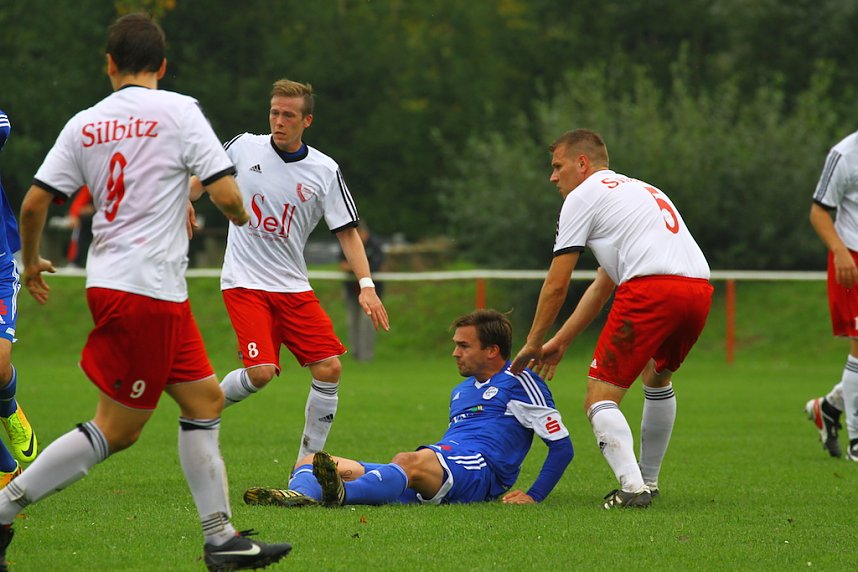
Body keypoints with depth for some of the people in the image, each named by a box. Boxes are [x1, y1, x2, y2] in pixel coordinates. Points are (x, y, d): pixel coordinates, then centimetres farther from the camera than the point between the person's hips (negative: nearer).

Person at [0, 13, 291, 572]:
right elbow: (225, 193, -12)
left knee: (205, 400, 13)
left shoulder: (85, 123, 7)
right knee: (117, 429, -2)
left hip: (112, 282, 7)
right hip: (149, 289, -7)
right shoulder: (179, 111, -7)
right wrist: (244, 217, 12)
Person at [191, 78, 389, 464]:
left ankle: (307, 462, 4)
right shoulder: (244, 147, -2)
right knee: (260, 372, -20)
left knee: (329, 368, -9)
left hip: (293, 287, 3)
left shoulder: (325, 171, -1)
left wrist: (366, 285, -10)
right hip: (244, 283, -3)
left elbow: (346, 231, 0)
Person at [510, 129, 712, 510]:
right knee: (658, 378, 32)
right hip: (698, 288, 8)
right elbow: (602, 286, 38)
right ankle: (649, 480, 34)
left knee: (600, 399, -3)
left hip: (651, 289, -8)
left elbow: (557, 285, 9)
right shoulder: (640, 190, 35)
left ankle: (632, 486, -22)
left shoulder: (583, 196, 10)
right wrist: (560, 342, 40)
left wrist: (533, 343, 21)